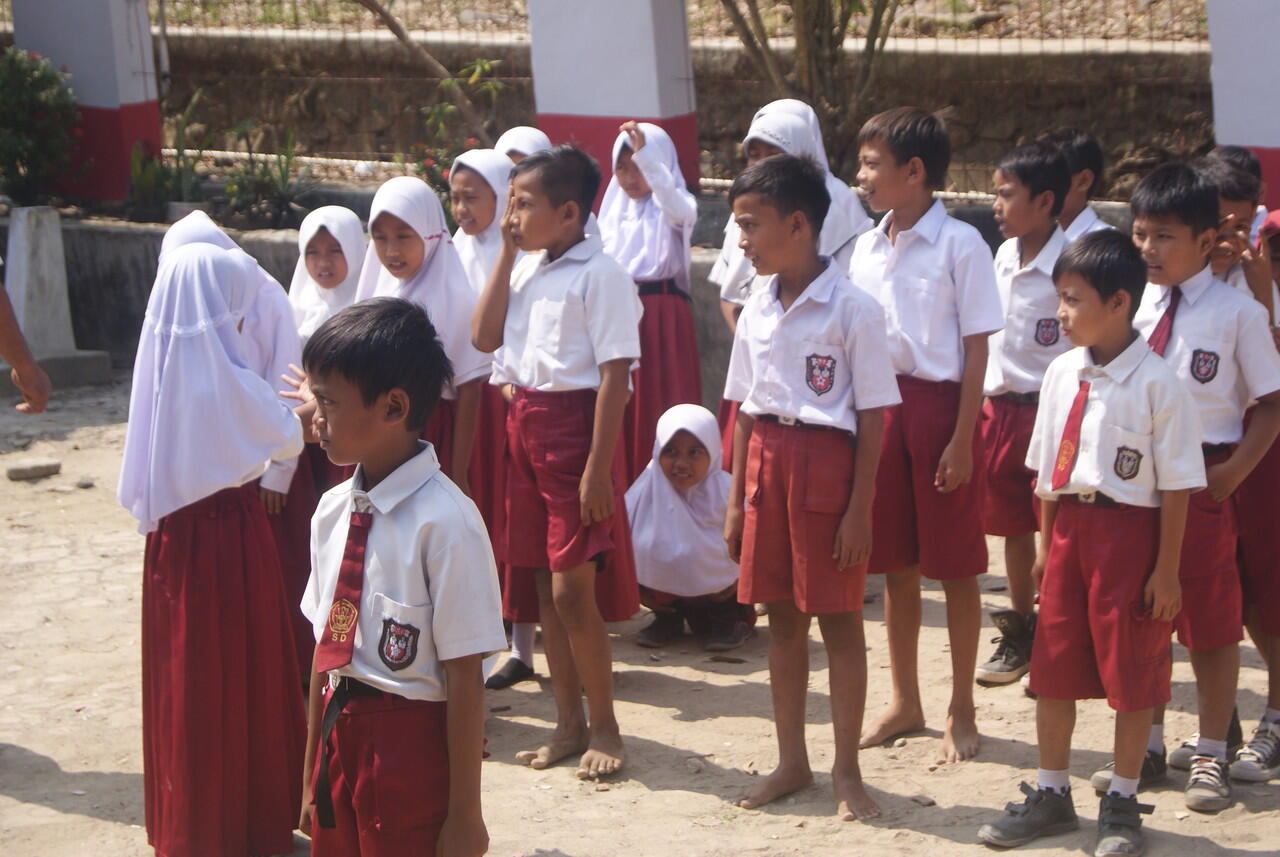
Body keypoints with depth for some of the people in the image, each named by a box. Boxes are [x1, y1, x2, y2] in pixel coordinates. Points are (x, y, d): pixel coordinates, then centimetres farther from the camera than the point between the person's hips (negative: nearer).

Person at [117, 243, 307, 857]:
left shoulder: (161, 371, -2)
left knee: (183, 676, 15)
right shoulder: (231, 384, -18)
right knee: (241, 676, 6)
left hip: (171, 537, 6)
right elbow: (288, 439, -2)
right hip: (230, 535, -6)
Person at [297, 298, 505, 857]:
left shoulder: (445, 522, -18)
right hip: (338, 727, 6)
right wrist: (312, 778, 17)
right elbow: (326, 646, 11)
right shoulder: (334, 511, 4)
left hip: (412, 743, -6)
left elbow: (465, 679, -15)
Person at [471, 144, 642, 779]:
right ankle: (569, 721, 21)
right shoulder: (525, 268, 12)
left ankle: (604, 726, 8)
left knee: (572, 589, -6)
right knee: (542, 586, 11)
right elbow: (483, 338, 3)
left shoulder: (600, 274, -12)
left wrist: (598, 468, -19)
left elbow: (615, 374, -15)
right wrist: (506, 253, 2)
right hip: (524, 423, 8)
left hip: (575, 425, -8)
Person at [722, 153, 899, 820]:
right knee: (782, 617, 12)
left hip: (826, 462, -6)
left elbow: (872, 417, -10)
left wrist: (859, 508, -13)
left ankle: (846, 771, 11)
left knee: (838, 620, 1)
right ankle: (792, 761, 24)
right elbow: (745, 410, 13)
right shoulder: (756, 312, 8)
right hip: (767, 461, 6)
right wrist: (737, 498, 11)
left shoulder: (852, 310, -10)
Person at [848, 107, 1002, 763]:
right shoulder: (867, 248, 9)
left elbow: (976, 350, -9)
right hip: (878, 405, 6)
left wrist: (962, 440, -13)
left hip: (939, 403, -6)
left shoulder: (959, 245, -9)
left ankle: (961, 710, 15)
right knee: (895, 564, 12)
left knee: (954, 567, 4)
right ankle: (904, 703, 24)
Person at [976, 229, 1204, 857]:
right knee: (1053, 669, 12)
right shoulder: (1062, 374, 4)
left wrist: (1167, 570, -10)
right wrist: (1046, 545, 13)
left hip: (1128, 529, -6)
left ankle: (1121, 805, 20)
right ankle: (1051, 795, 28)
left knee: (1131, 674, 6)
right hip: (1068, 527, 6)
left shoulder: (1156, 383, -13)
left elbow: (1176, 485, -11)